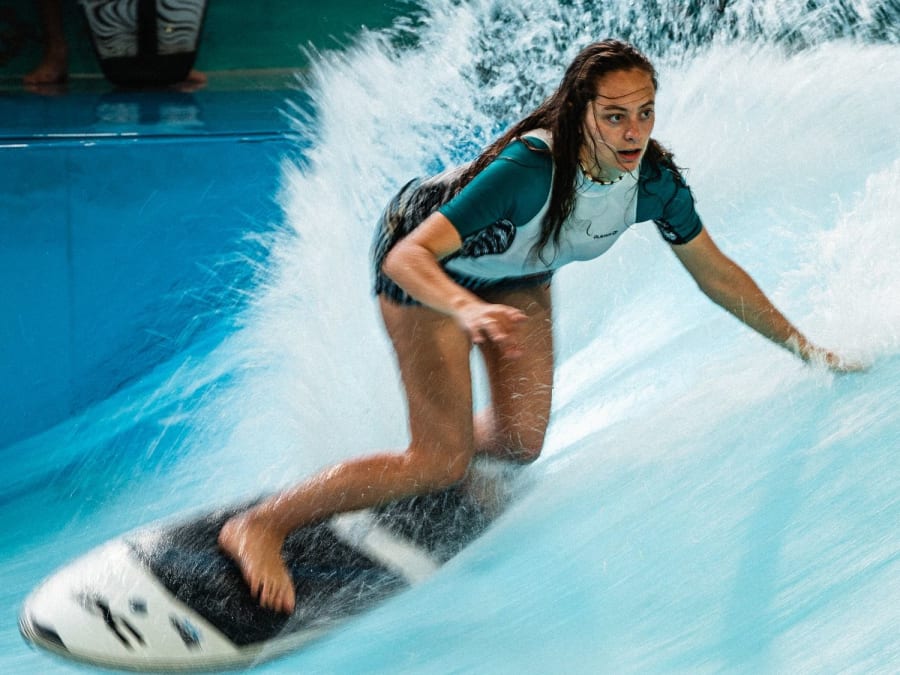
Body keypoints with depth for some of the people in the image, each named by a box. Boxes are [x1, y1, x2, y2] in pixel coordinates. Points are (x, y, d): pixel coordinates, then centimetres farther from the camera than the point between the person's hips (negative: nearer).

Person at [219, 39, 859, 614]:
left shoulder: (656, 180, -24)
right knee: (442, 462, -12)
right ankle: (261, 526, 0)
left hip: (518, 272, 6)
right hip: (429, 263, -6)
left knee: (520, 443, 6)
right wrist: (470, 310, -66)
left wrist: (799, 343, -2)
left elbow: (715, 271, -7)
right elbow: (406, 257, -47)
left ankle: (452, 453, 42)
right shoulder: (530, 168, -42)